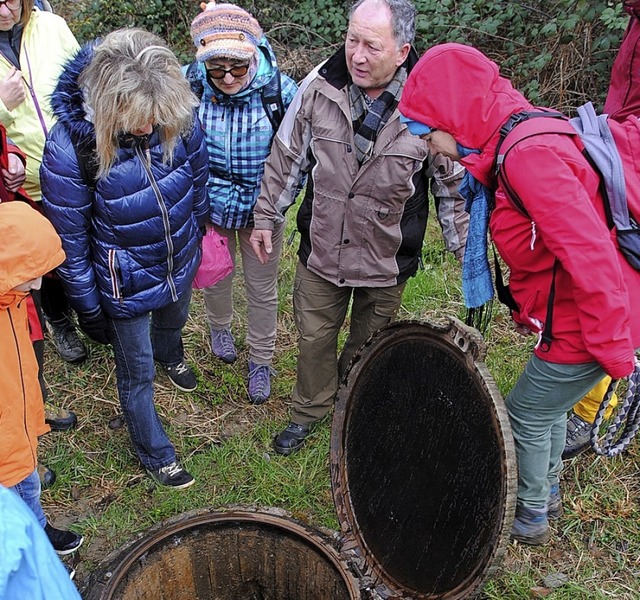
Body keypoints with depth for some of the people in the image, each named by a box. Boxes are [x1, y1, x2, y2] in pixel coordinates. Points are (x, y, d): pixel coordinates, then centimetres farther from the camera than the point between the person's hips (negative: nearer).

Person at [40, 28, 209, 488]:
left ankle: (170, 355, 73)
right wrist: (88, 308, -9)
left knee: (174, 321, 36)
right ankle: (155, 454, 41)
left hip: (181, 263, 5)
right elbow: (71, 239, -19)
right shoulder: (68, 147, -31)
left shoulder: (178, 118, -21)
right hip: (126, 284, -4)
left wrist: (198, 236, 15)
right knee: (137, 374, 15)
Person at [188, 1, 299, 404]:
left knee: (263, 289, 15)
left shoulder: (279, 89, -21)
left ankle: (261, 362, 36)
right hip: (211, 210, 1)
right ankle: (220, 327, 57)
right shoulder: (192, 89, -18)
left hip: (262, 213, -1)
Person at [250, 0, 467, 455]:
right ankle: (310, 411, 45)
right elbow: (287, 157, 2)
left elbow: (453, 186, -5)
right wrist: (267, 217, 8)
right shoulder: (320, 86, -12)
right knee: (314, 337, 17)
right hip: (321, 248, 2)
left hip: (387, 259, -1)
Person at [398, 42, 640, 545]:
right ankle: (546, 493, 50)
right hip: (568, 314, 9)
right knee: (547, 408, 27)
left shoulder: (530, 155, -27)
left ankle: (528, 516, 35)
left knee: (527, 417, 11)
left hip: (589, 326, -9)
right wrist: (530, 310, 16)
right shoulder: (519, 142, 5)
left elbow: (590, 256, -30)